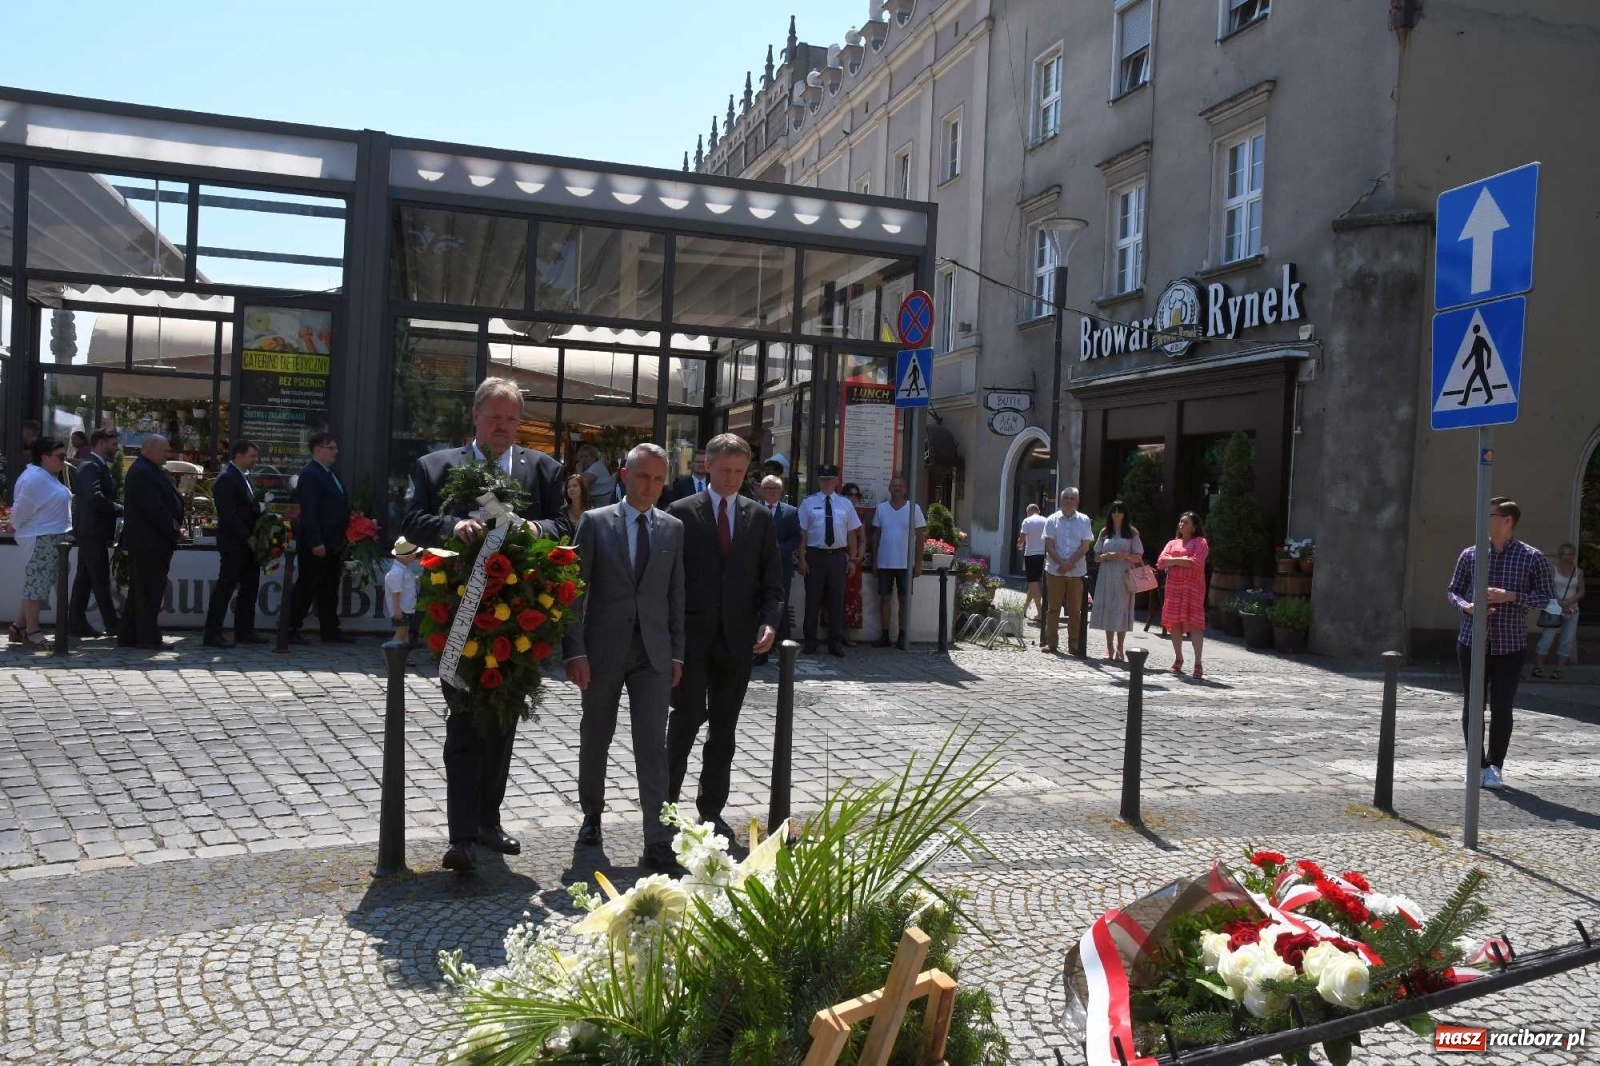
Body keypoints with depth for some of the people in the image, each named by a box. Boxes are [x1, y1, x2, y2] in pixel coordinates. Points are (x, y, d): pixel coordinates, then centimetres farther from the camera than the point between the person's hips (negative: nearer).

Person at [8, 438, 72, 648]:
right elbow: (21, 509, -16)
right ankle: (31, 631, 2)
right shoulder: (34, 478, -18)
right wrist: (17, 526, -1)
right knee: (37, 584, -4)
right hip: (40, 539, -10)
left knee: (38, 584, 14)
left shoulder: (49, 476, 15)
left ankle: (19, 626, 20)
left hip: (52, 539, 10)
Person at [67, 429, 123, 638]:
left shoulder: (98, 466, 17)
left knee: (85, 578, 12)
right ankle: (112, 624, -3)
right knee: (101, 580, -6)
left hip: (90, 531, 10)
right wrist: (120, 509, -17)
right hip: (92, 530, -10)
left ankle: (77, 622, 16)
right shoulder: (91, 466, -15)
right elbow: (95, 497, -27)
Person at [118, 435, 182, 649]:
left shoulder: (150, 471, 18)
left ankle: (129, 636, 19)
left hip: (147, 543, 10)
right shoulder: (142, 473, -15)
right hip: (149, 543, -10)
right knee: (149, 591, -5)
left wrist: (174, 529, 9)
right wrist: (173, 532, -13)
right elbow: (155, 509, -21)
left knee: (140, 591, 13)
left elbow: (166, 502, 19)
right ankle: (148, 637, -1)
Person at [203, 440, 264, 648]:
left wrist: (254, 537, 9)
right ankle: (212, 634, -1)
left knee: (250, 588, 12)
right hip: (233, 545, -10)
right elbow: (229, 515, -19)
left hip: (248, 543, 10)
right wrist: (248, 537, -19)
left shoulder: (244, 477, 17)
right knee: (225, 587, -6)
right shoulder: (227, 479, -13)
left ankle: (244, 632, 19)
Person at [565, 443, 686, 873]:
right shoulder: (595, 522, -2)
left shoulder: (673, 528, 6)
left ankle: (658, 844, -4)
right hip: (603, 650, -1)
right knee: (595, 739, 13)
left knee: (653, 747, -4)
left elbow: (676, 594, 8)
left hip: (653, 653, 1)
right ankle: (592, 815, 36)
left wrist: (676, 652, 4)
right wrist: (575, 651, -10)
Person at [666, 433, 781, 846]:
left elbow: (770, 580, 9)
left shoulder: (760, 517, 9)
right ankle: (666, 801, 7)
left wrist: (769, 621, -7)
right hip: (693, 634, -3)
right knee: (690, 715, -9)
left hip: (737, 638, 3)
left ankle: (711, 810, 18)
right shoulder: (682, 512, 1)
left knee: (724, 728, 8)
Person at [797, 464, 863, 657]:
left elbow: (851, 533, 9)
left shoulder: (844, 504, 8)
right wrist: (802, 559, -6)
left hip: (838, 556, 2)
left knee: (837, 601, 7)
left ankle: (836, 644, 16)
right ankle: (810, 643, 15)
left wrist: (853, 559, 4)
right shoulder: (808, 503, 0)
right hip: (815, 555, -2)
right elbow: (802, 533, -2)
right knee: (813, 600, 5)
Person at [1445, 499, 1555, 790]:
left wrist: (1511, 596, -16)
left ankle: (1495, 766, 18)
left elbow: (1548, 598, -1)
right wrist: (1466, 606, -10)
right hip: (1472, 643, 2)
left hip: (1510, 646, -2)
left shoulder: (1533, 558, -1)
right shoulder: (1470, 555, 4)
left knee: (1501, 709, 2)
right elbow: (1452, 589, 11)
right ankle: (1478, 764, 18)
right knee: (1473, 705, 5)